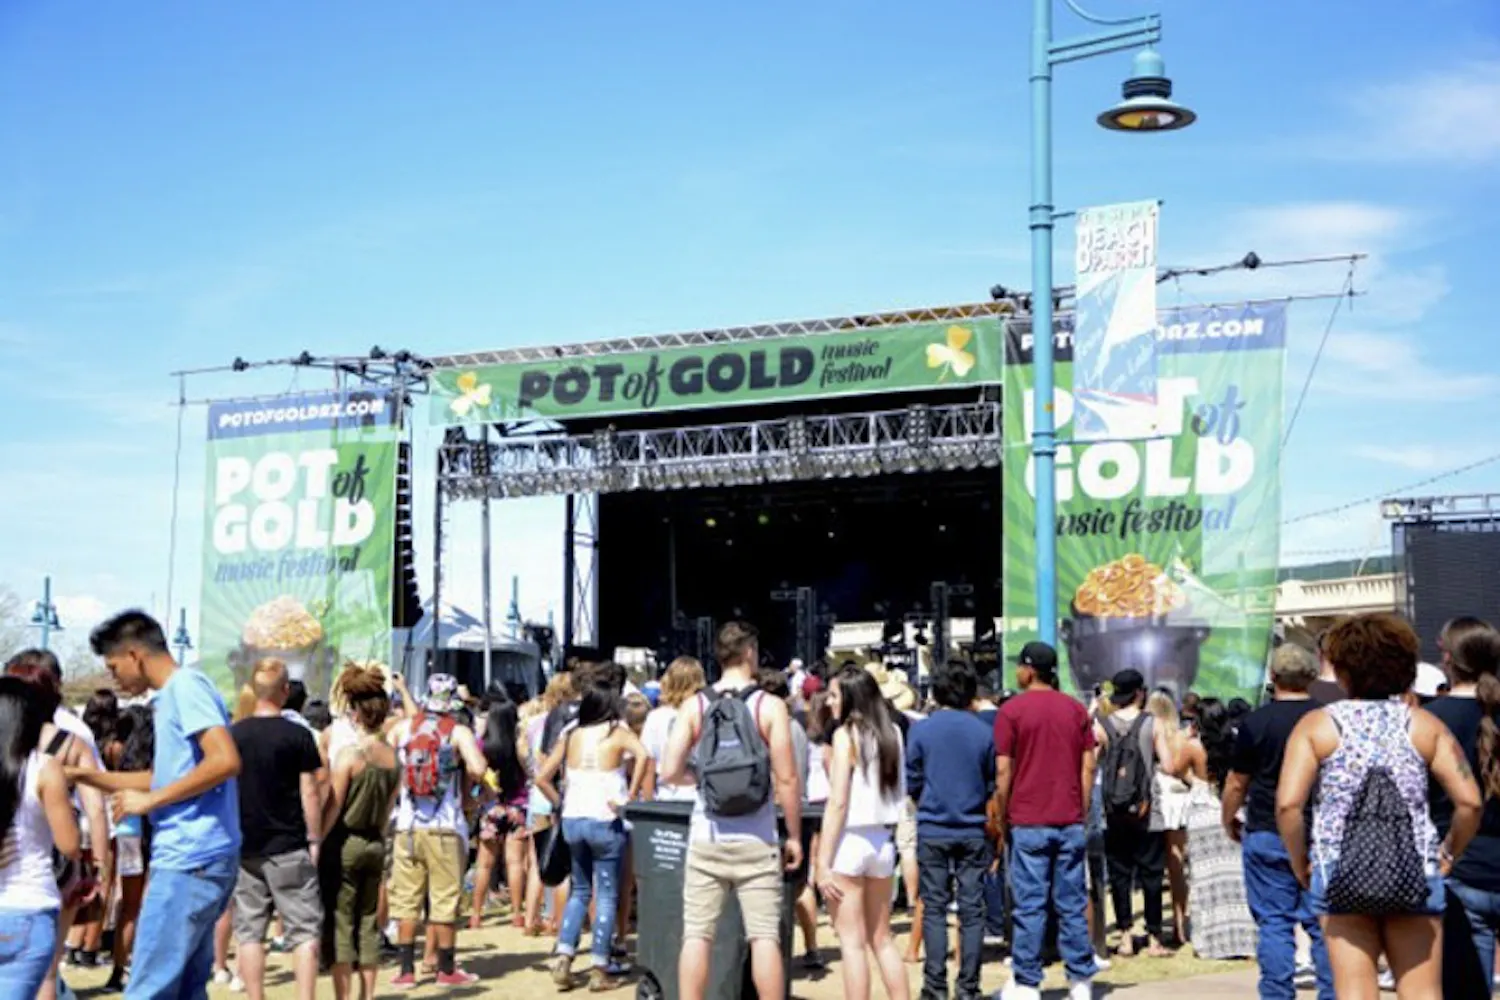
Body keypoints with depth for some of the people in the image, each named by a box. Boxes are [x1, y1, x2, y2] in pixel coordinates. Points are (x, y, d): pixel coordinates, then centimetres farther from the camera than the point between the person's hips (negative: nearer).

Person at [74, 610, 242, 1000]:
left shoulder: (186, 686, -11)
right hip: (197, 859, 10)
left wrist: (149, 800, -16)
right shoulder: (171, 695, 19)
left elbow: (226, 761, -23)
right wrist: (84, 775, 23)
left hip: (189, 861, -10)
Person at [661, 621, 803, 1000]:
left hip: (706, 838, 2)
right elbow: (786, 779, -7)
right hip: (756, 841, -2)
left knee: (697, 935, 5)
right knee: (764, 936, 2)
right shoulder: (770, 706, -4)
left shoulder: (693, 706, 2)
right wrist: (794, 836, 3)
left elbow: (670, 772, -3)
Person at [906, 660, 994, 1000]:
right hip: (973, 831, 0)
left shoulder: (921, 730, -6)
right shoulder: (984, 732, -5)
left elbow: (911, 782, 1)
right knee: (972, 909, 6)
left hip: (933, 830, 0)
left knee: (935, 908, 6)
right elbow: (994, 784, 3)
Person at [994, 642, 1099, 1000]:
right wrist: (1081, 813, 12)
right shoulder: (1076, 709, 7)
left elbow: (1003, 772, -6)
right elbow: (1088, 768, 6)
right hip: (1071, 822, 4)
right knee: (1072, 903, 7)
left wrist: (1003, 817, 3)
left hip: (1028, 822, -3)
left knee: (1030, 906, 0)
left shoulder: (1012, 710, -5)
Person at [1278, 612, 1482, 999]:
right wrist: (1449, 852, 10)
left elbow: (1288, 803, -12)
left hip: (1340, 875, -1)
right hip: (1415, 875, 2)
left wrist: (1300, 863, 1)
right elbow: (1469, 801, -4)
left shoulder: (1317, 724, 0)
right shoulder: (1424, 724, 6)